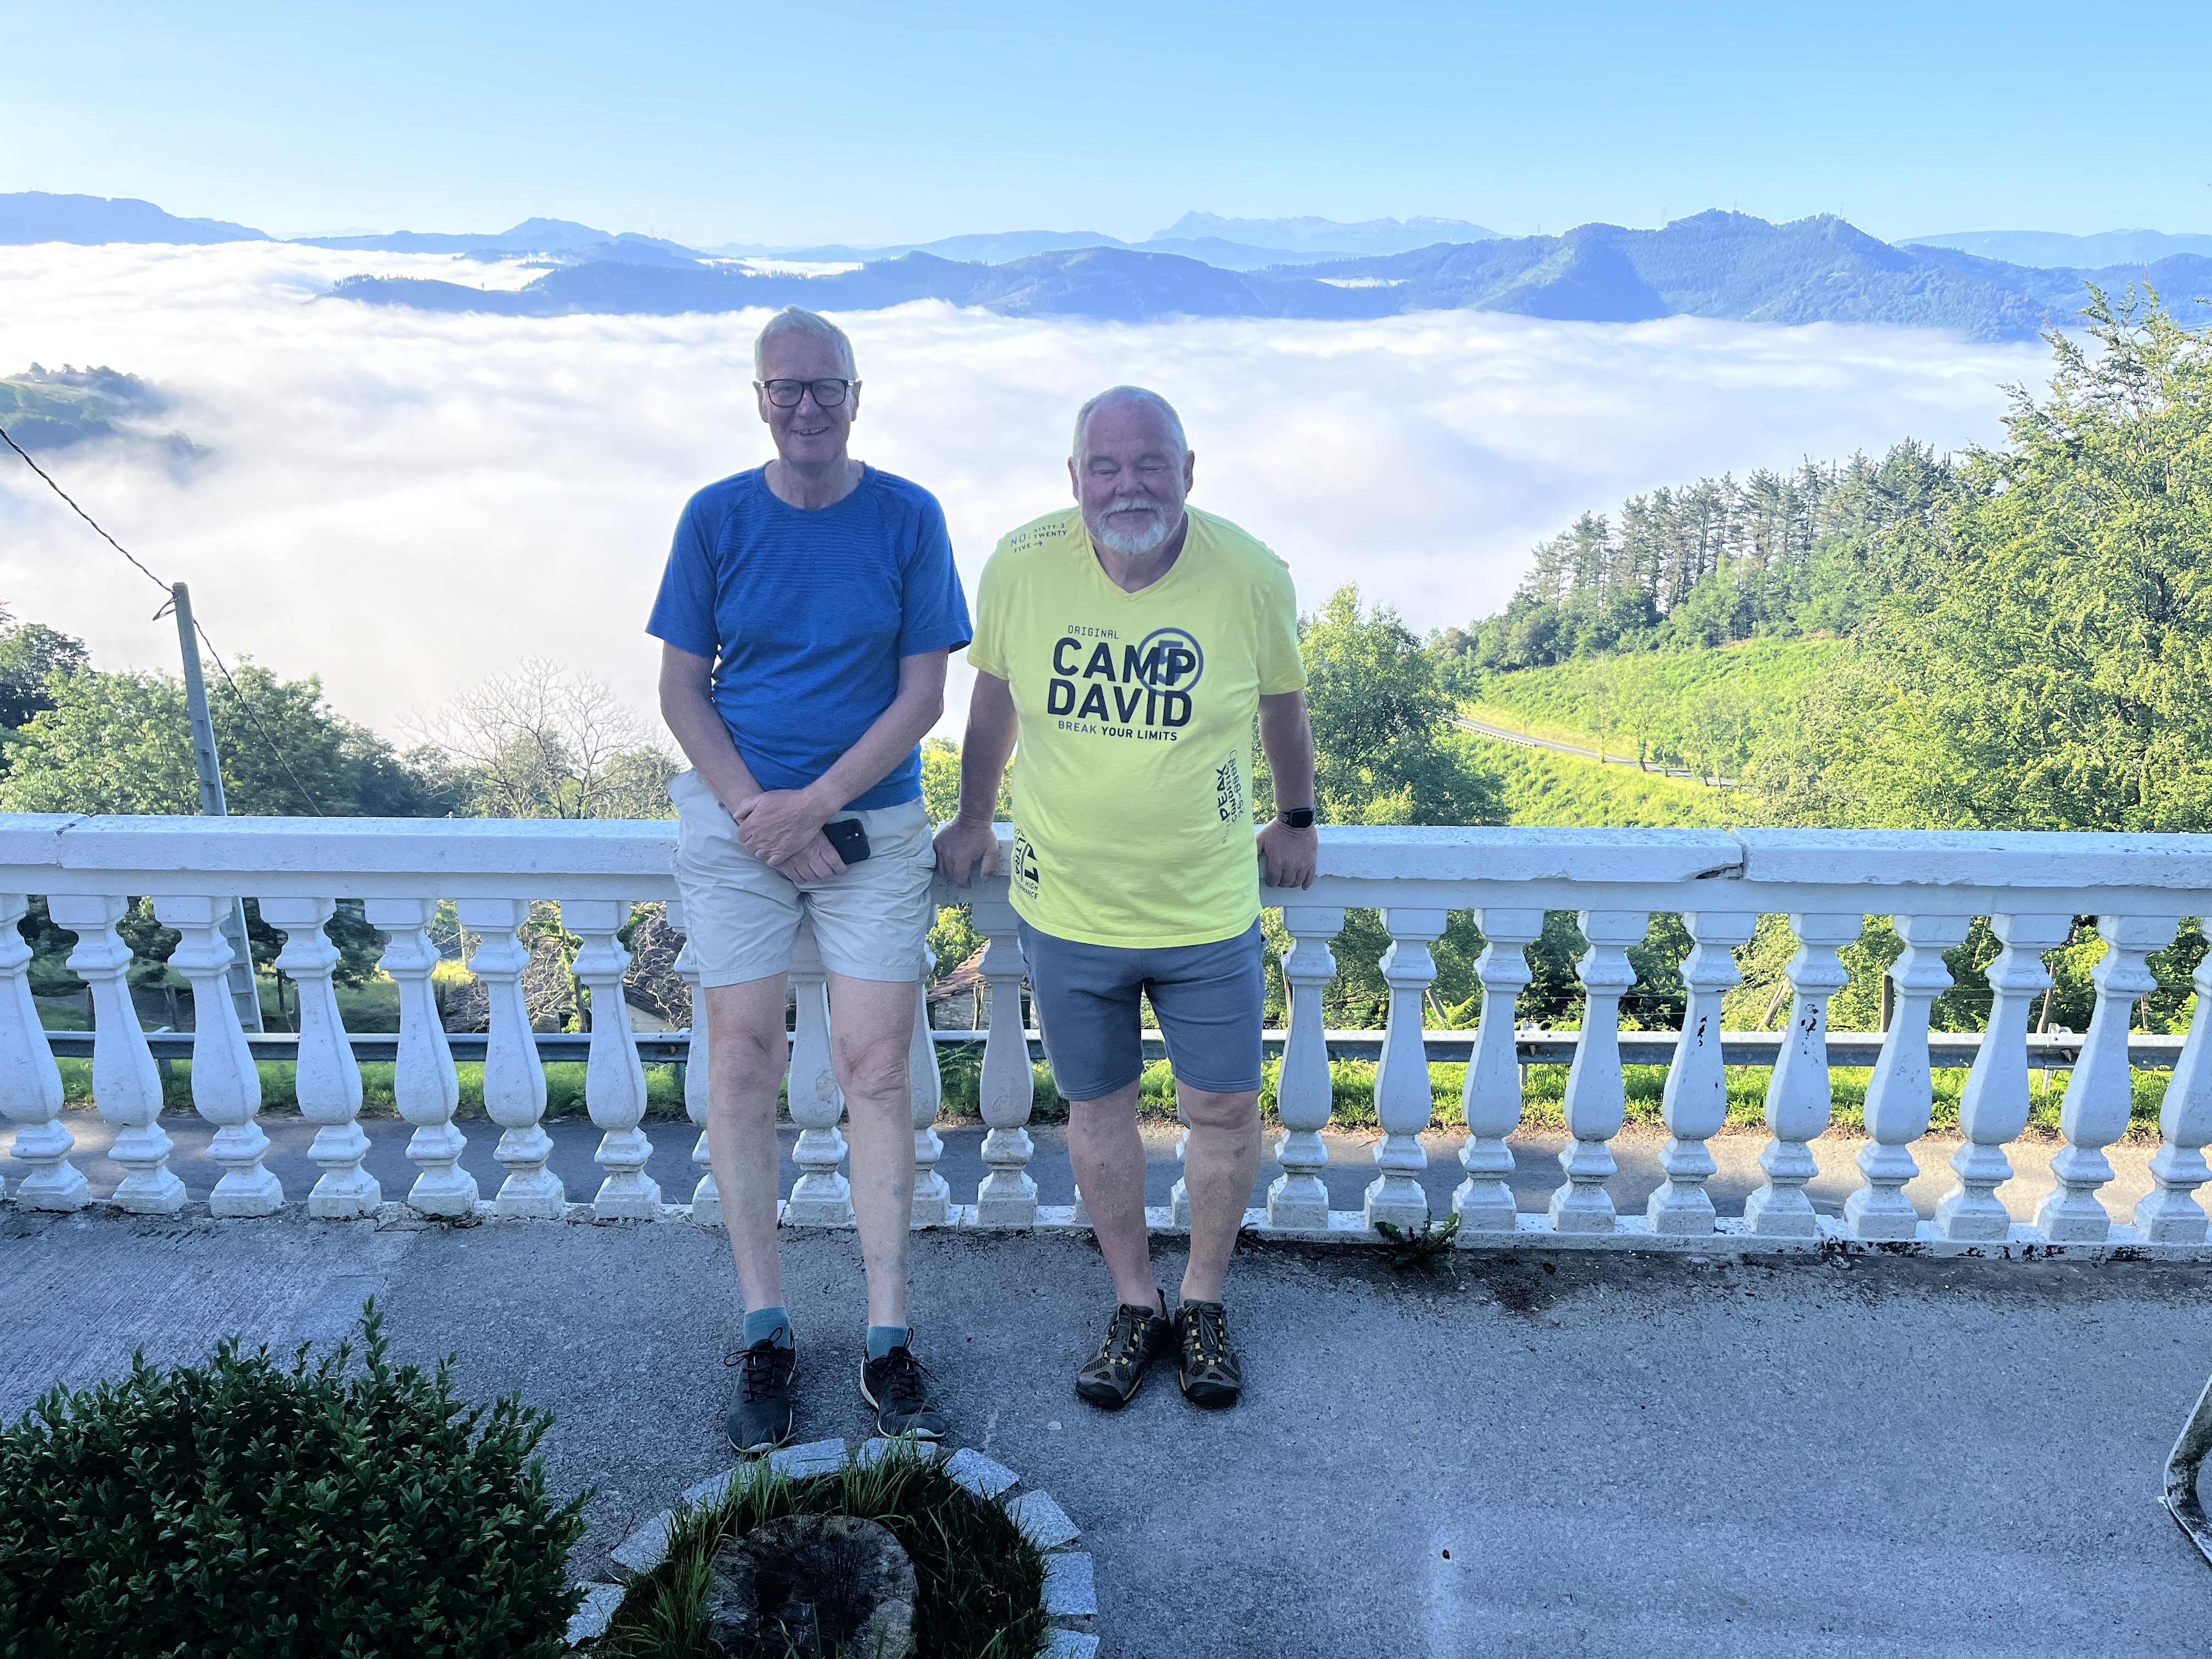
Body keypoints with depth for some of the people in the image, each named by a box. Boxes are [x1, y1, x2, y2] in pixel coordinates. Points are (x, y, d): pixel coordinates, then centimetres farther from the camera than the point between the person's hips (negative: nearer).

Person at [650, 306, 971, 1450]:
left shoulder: (908, 519, -2)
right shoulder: (716, 518, 1)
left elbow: (923, 693, -4)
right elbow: (681, 687, 1)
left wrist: (814, 804, -13)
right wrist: (760, 815, -11)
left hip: (871, 821, -1)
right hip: (734, 820, 1)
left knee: (875, 1070, -1)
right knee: (743, 1059, 3)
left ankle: (888, 1342, 10)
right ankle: (764, 1334, 17)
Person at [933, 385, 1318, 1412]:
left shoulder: (1251, 577, -13)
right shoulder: (1019, 567, -12)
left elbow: (1282, 703, 6)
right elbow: (993, 695, 6)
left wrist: (1297, 819, 16)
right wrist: (974, 817, 15)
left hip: (1209, 914, 0)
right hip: (1065, 910, 1)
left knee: (1225, 1111, 9)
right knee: (1098, 1108, 14)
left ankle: (1203, 1303, 35)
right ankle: (1135, 1305, 36)